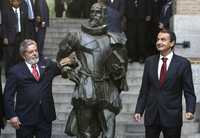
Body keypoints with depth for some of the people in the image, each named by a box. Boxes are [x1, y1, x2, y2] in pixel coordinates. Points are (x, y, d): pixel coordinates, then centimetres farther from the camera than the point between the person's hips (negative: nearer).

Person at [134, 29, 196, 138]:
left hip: (172, 116, -3)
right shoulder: (149, 62, 6)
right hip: (151, 116, 3)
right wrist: (139, 111, 2)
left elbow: (189, 92, -4)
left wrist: (190, 111, -18)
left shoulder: (183, 63, -4)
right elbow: (144, 90, 9)